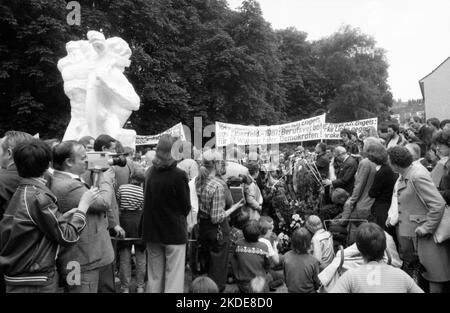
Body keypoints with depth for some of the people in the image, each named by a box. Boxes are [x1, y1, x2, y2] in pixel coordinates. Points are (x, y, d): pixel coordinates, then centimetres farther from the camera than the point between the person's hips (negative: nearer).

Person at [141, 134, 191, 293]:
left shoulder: (150, 173, 0)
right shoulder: (179, 175, -16)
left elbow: (147, 199, 9)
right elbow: (186, 207, -10)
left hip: (152, 231, 5)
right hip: (174, 232, -5)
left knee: (154, 277, 16)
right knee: (173, 278, 2)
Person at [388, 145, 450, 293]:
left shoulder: (417, 176, -23)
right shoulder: (403, 176, 5)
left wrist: (426, 228, -22)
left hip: (423, 235, -9)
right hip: (406, 231, 10)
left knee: (434, 274, 3)